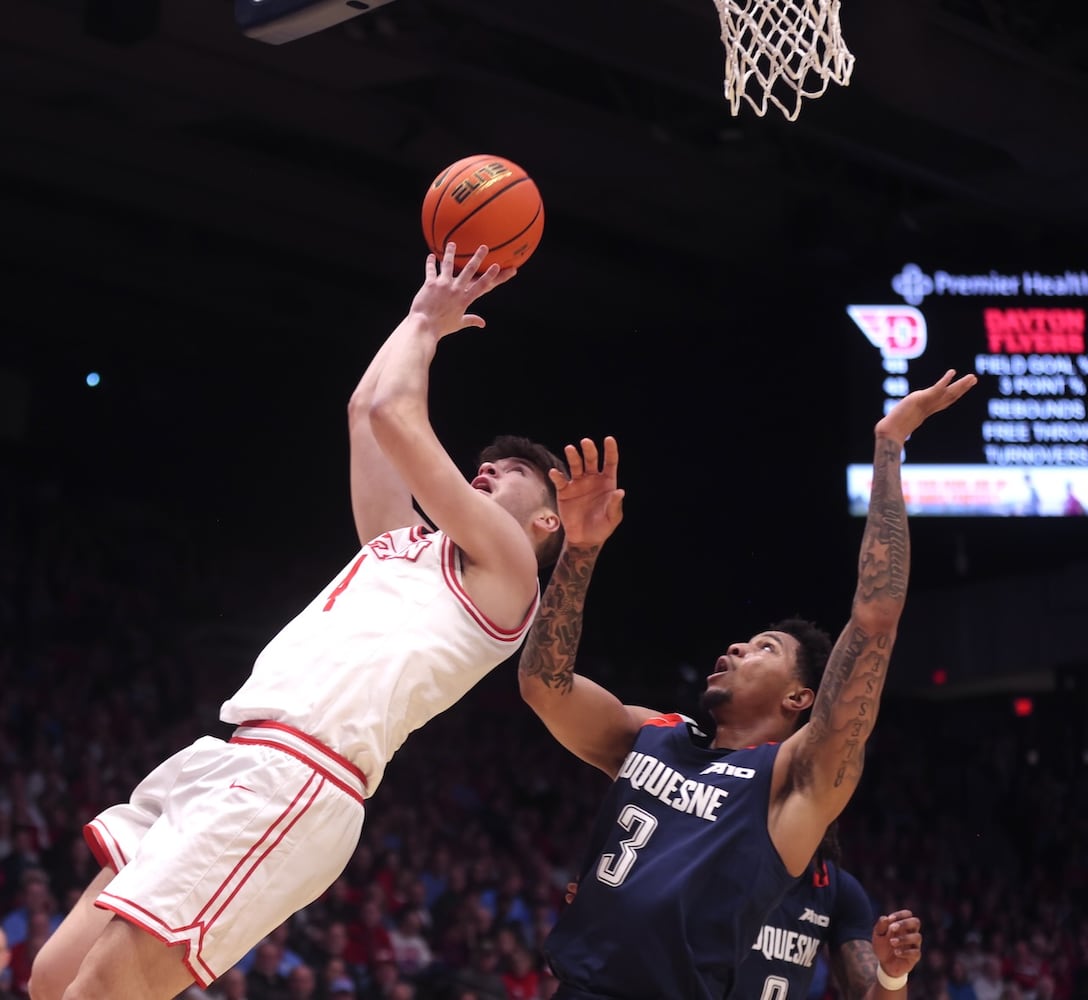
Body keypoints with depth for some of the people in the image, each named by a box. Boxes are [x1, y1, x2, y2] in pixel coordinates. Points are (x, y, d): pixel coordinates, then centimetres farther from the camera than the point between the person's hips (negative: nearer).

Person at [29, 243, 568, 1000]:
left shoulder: (505, 566, 5)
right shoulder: (408, 545, 29)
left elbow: (395, 416, 0)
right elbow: (366, 412, 36)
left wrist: (426, 322, 15)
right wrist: (425, 319, 37)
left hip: (295, 779, -9)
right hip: (223, 761, 9)